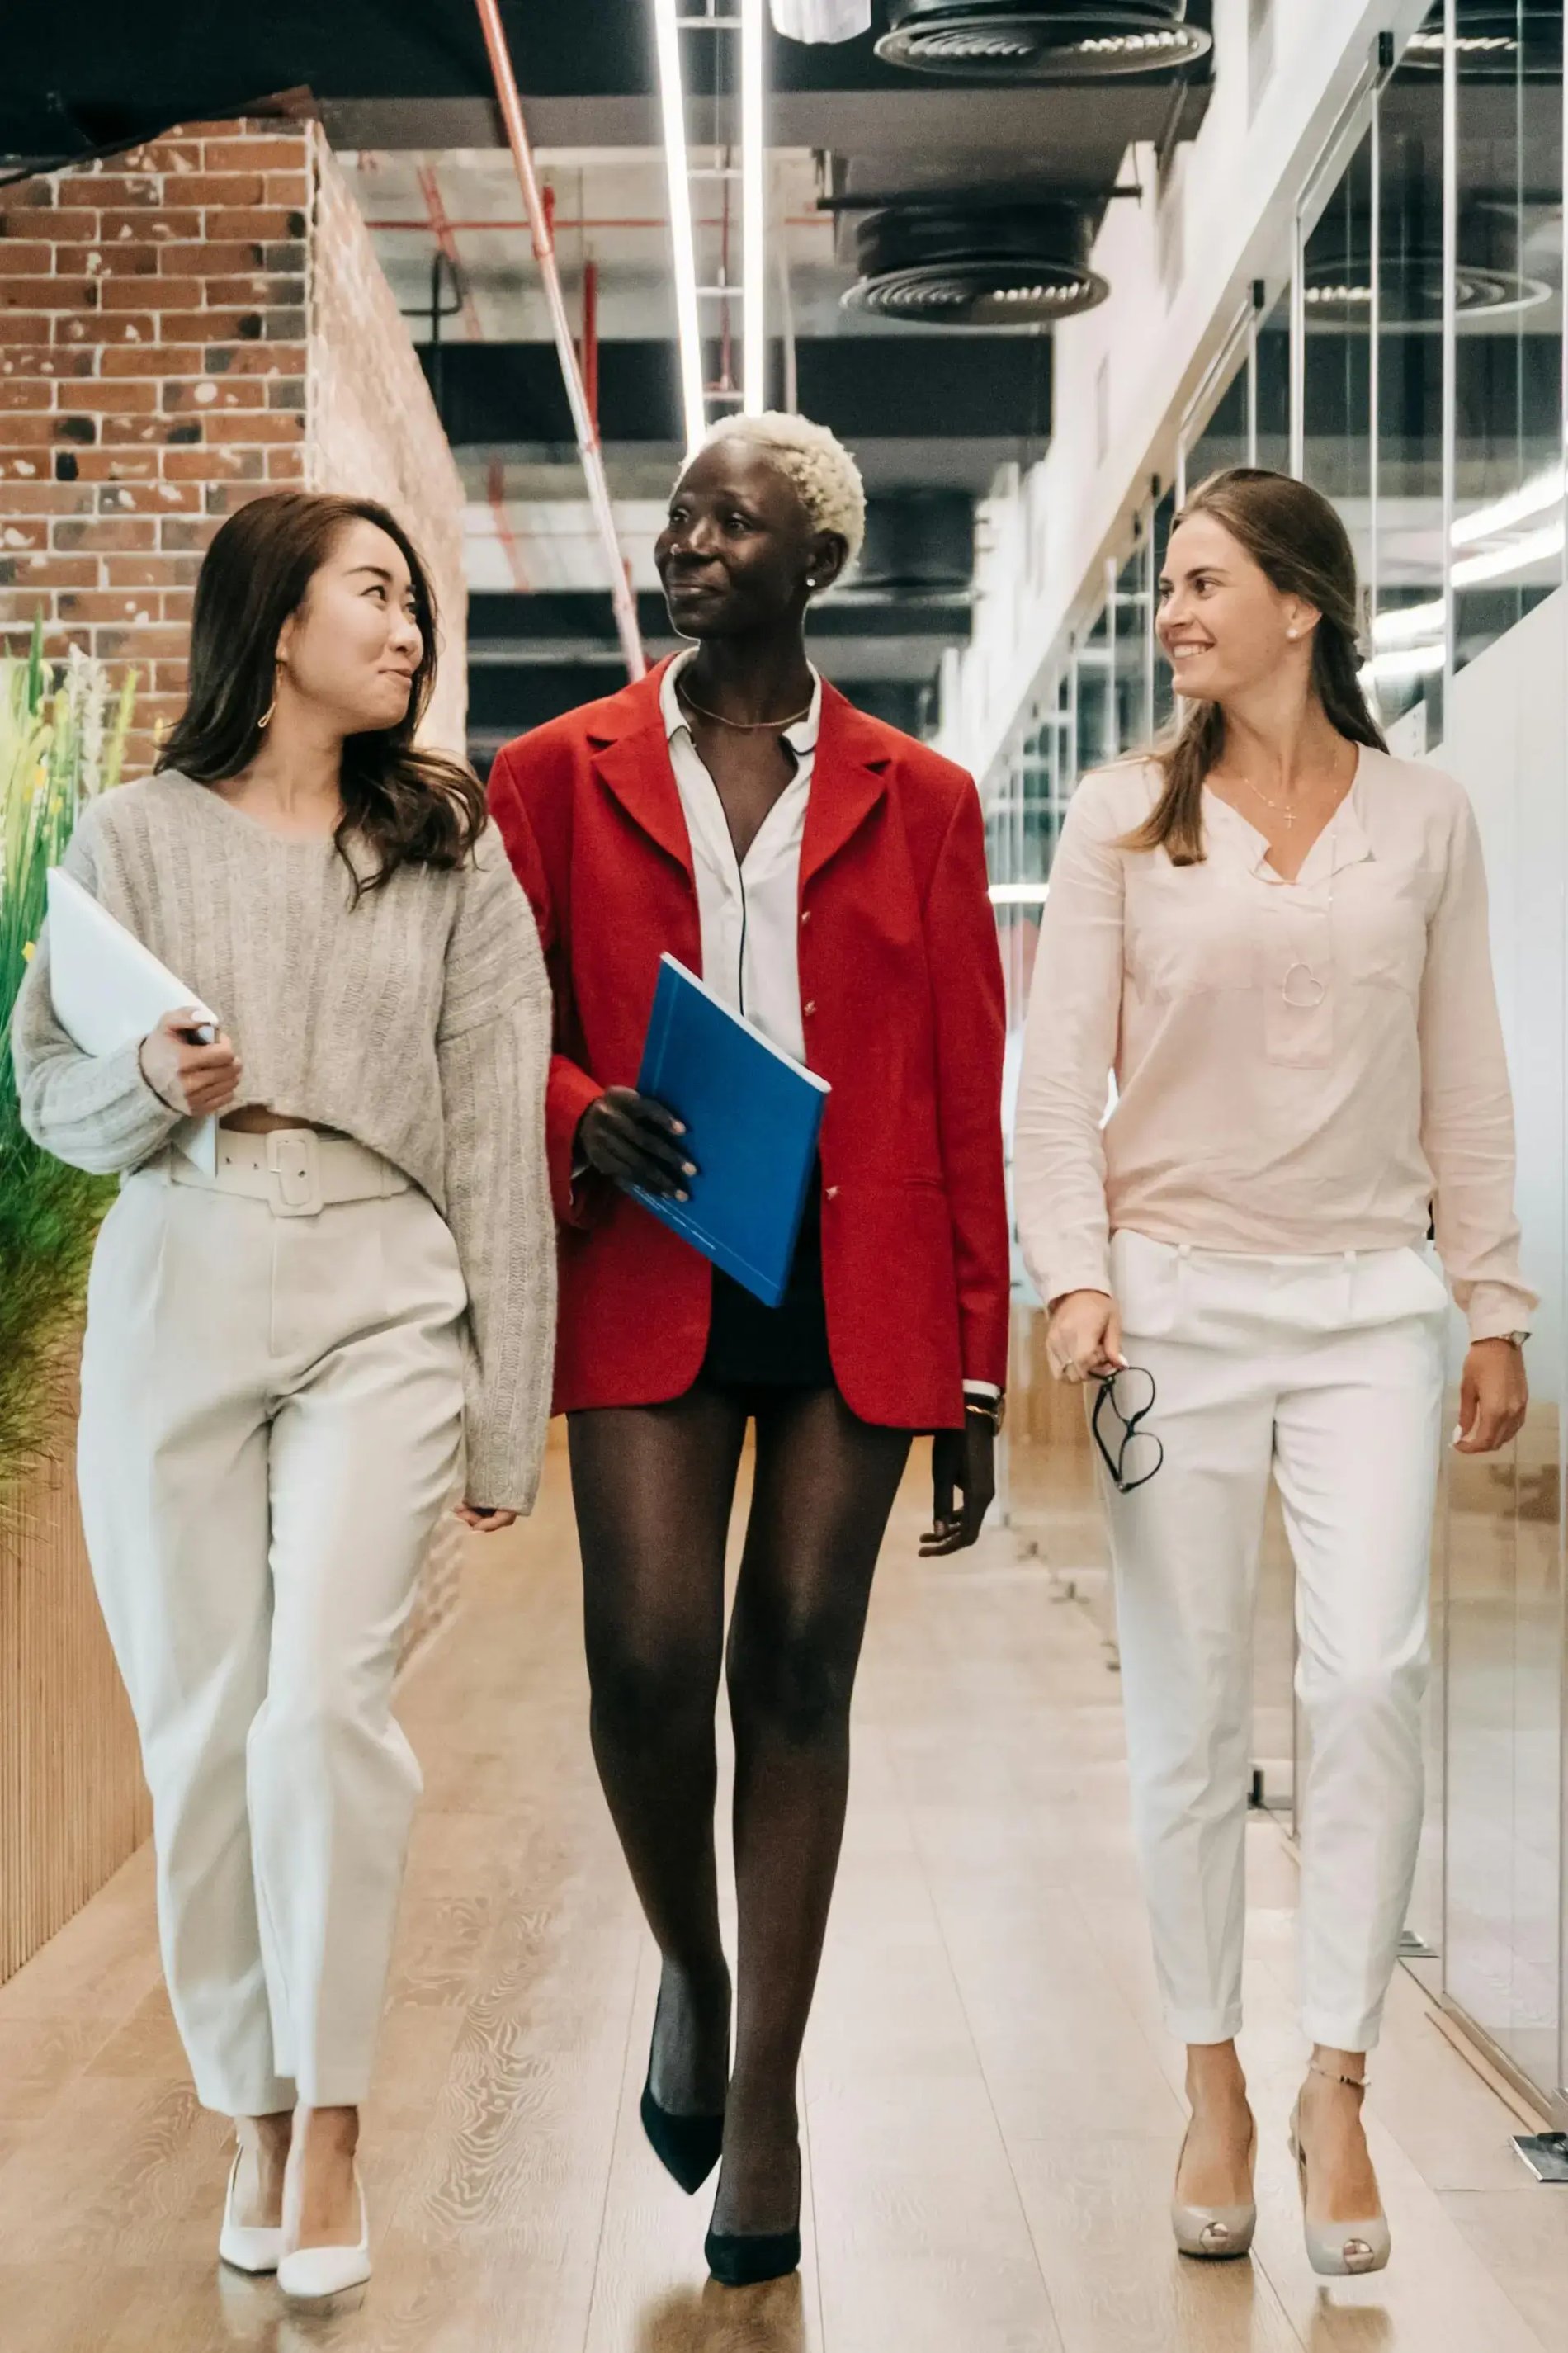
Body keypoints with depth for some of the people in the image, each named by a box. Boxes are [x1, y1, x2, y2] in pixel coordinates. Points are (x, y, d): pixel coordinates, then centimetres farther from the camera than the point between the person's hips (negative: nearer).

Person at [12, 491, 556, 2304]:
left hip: (384, 1304, -1)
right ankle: (253, 2116, 21)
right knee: (200, 1726, 4)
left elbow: (499, 1136, 5)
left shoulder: (449, 846, 8)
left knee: (325, 1699, -15)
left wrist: (507, 1415, 2)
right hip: (174, 1294, 1)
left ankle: (329, 2125, 0)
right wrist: (153, 1088, -14)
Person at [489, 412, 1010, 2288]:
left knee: (798, 1671, 3)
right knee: (648, 1655, -10)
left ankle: (765, 2104, 16)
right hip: (648, 1276, 0)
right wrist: (585, 1119, -13)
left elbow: (967, 1095, 8)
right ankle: (693, 1975, 22)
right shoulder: (559, 775, 10)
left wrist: (975, 1366, 5)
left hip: (858, 1283, 0)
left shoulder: (916, 799, 10)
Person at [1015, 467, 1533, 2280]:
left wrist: (1494, 1306, 8)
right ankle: (1214, 2082, 18)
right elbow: (1059, 1075, 1)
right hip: (1178, 1297, 0)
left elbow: (1464, 1086, 10)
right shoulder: (1123, 820, 4)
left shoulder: (1424, 820, 7)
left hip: (1367, 1301, 1)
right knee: (1187, 1703, 3)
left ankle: (1337, 2082, 3)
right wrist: (1072, 1276, -11)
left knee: (1374, 1672, -12)